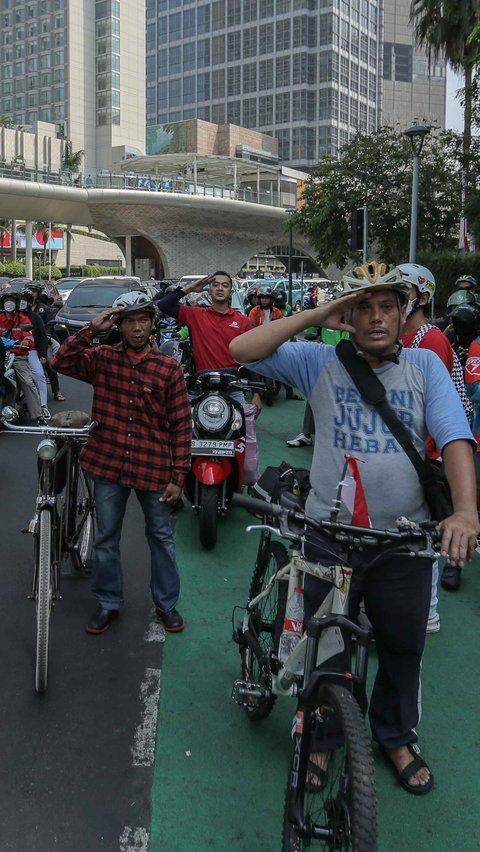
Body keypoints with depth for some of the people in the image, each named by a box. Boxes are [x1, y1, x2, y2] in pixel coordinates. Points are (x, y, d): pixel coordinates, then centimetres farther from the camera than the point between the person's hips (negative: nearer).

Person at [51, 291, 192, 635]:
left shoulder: (169, 368, -6)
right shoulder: (102, 359, 0)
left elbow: (182, 426, -5)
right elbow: (62, 361, -15)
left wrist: (178, 477, -7)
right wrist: (92, 329, -17)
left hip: (153, 469, -1)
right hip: (108, 465, 2)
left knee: (162, 537, 13)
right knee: (106, 538, 13)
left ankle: (167, 603, 30)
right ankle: (108, 603, 31)